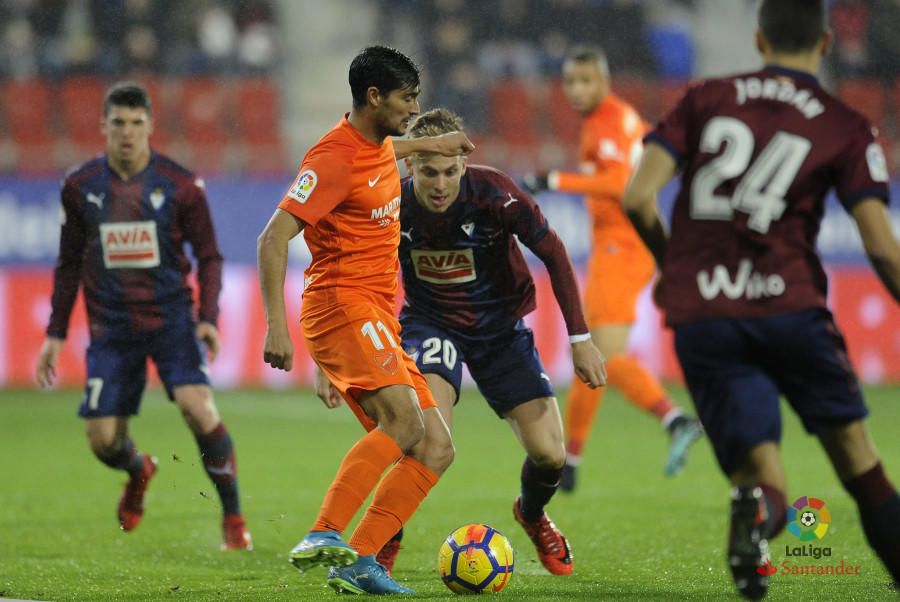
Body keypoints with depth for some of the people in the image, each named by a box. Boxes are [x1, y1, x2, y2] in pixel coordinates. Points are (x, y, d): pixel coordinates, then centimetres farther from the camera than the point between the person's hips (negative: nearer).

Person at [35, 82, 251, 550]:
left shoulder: (180, 185, -5)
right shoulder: (80, 187, 2)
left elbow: (208, 256, 1)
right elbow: (69, 264, 12)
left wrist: (208, 318, -13)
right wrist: (55, 334, 9)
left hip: (171, 317, -2)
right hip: (111, 327, 2)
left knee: (197, 407, -24)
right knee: (102, 440, -3)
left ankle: (233, 519, -10)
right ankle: (139, 472, 36)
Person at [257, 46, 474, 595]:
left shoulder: (379, 145, 15)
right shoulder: (336, 158, -13)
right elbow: (274, 237, -19)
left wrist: (430, 144, 51)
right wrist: (276, 324, -27)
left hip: (378, 322, 9)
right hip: (342, 305, -9)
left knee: (437, 449, -1)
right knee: (404, 419, -30)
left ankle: (358, 563, -8)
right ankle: (323, 537, -36)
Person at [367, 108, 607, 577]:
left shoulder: (493, 193, -25)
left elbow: (553, 254, -11)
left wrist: (580, 338, -11)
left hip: (500, 326, 1)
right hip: (431, 323, -1)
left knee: (550, 454, -5)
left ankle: (532, 515, 31)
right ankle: (386, 539, -7)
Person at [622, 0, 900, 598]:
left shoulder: (704, 99, 10)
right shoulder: (846, 128, 5)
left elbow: (638, 199, 2)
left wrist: (670, 266, 20)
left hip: (699, 318, 1)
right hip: (789, 304, -1)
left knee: (761, 475, 1)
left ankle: (756, 508, -33)